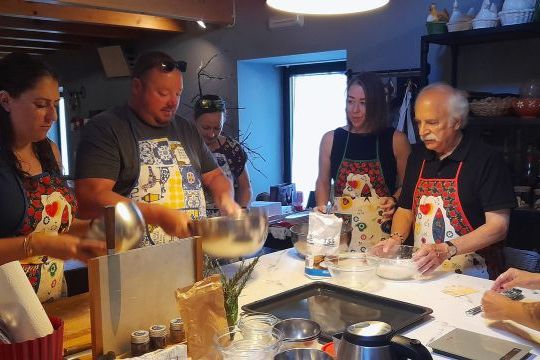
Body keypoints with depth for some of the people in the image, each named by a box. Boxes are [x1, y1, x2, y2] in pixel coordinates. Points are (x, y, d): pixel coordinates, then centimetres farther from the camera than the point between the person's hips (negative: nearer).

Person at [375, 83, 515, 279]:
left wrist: (446, 250, -20)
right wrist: (396, 238, -1)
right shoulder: (418, 157, 11)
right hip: (423, 273, 4)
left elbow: (498, 226, -10)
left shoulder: (486, 159, -7)